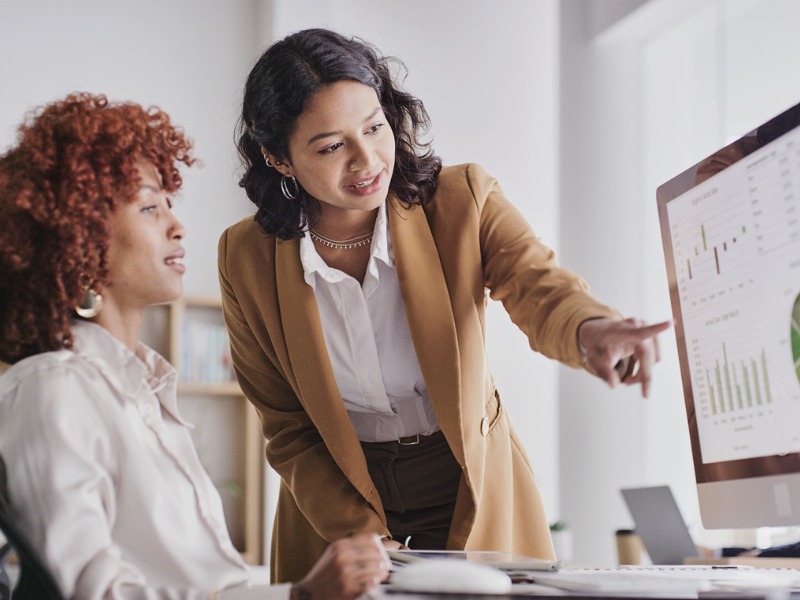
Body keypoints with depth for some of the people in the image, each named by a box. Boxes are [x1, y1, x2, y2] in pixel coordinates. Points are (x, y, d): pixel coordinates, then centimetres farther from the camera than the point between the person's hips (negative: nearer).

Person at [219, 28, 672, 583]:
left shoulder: (462, 200, -10)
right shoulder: (247, 260, -8)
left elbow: (538, 287, -25)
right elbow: (288, 431, -2)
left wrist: (591, 329, -49)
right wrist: (364, 537, -12)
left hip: (475, 495, 0)